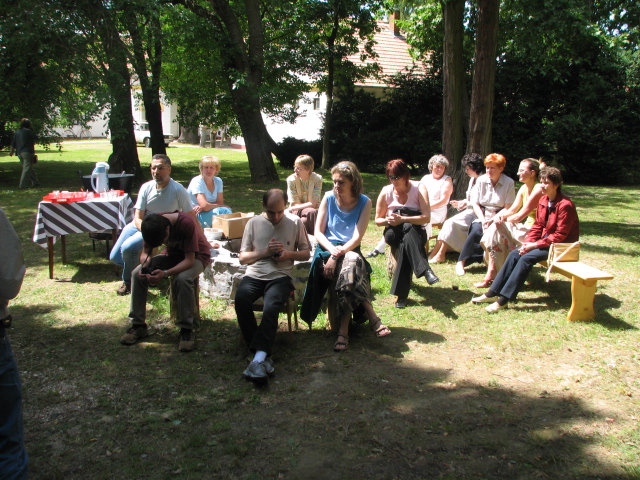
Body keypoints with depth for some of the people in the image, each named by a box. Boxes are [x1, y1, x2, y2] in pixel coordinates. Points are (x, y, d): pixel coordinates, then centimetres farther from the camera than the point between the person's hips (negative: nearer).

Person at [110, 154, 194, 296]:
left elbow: (191, 216, -12)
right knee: (114, 257, 3)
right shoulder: (146, 187, -6)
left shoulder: (178, 190, -17)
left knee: (127, 248, -26)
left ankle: (128, 282, 1)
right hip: (140, 225, 5)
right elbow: (138, 218, -7)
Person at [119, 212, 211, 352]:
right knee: (137, 274, -15)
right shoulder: (152, 225, -18)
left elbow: (189, 260, -32)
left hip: (195, 256, -5)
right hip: (172, 254, 5)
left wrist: (165, 273, -45)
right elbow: (145, 252, -8)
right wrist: (145, 265, -31)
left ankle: (187, 330, -23)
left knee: (182, 279, -37)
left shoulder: (187, 223, -34)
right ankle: (138, 325, -4)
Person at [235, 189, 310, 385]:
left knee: (271, 307, -34)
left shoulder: (295, 223, 9)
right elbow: (243, 258, 10)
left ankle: (259, 359, -39)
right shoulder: (254, 223, 11)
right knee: (241, 298, -32)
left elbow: (306, 253, 14)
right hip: (254, 275, 2)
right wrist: (265, 252, -7)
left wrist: (289, 254, -6)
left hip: (280, 276, -1)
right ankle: (263, 355, -28)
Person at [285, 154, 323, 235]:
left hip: (312, 211, 0)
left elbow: (313, 203, -16)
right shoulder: (291, 179, -12)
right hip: (297, 212, 0)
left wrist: (293, 208, -15)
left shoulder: (317, 179, -14)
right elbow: (295, 204, -9)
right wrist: (310, 205, -12)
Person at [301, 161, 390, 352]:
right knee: (352, 265, -33)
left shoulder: (364, 203, -3)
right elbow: (318, 232, -1)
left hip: (350, 251, 0)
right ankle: (372, 318, -28)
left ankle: (344, 328, -30)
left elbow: (357, 238, -12)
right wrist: (333, 251, -19)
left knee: (349, 267, -36)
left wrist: (338, 255, -25)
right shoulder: (329, 198, 0)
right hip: (327, 249, 0)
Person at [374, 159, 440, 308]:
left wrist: (402, 219, -27)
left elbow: (426, 217, -16)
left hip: (415, 233, -1)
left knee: (406, 241, -37)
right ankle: (425, 270, -43)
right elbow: (378, 220, 8)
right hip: (393, 233, 1)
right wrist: (387, 220, -17)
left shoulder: (419, 188, -6)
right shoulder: (386, 192, 0)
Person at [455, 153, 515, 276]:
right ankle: (461, 262, -26)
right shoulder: (481, 180, 4)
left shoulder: (509, 183, -3)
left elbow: (508, 209, -5)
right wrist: (482, 220, -11)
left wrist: (493, 220, -19)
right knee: (476, 230, -30)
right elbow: (475, 204, 5)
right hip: (482, 216, 2)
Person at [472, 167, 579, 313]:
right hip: (545, 239, 8)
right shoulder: (543, 200, 5)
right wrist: (528, 242, -8)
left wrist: (534, 245, -23)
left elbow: (559, 236, -21)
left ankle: (504, 299, -25)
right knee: (514, 254, -10)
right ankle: (493, 293, -10)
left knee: (526, 258, -26)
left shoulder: (565, 205, -20)